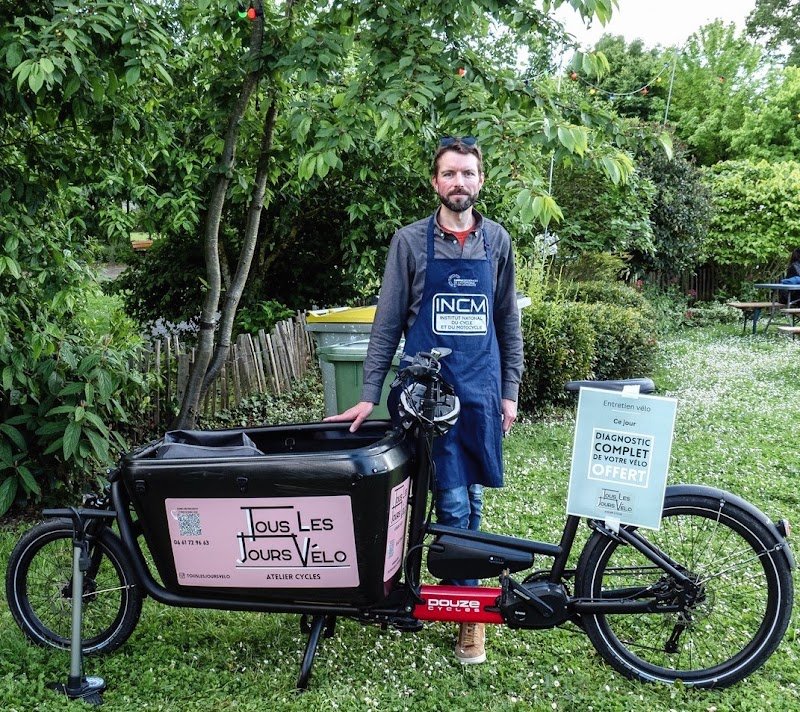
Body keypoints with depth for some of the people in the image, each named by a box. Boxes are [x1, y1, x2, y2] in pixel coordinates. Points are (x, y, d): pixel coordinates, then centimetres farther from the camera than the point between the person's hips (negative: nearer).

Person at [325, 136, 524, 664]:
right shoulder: (410, 241, -1)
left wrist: (510, 391, 7)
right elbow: (387, 323, 0)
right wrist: (369, 396, -5)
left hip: (481, 391, 3)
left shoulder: (497, 241, 7)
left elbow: (508, 322, 12)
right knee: (453, 502, -3)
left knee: (471, 501, 9)